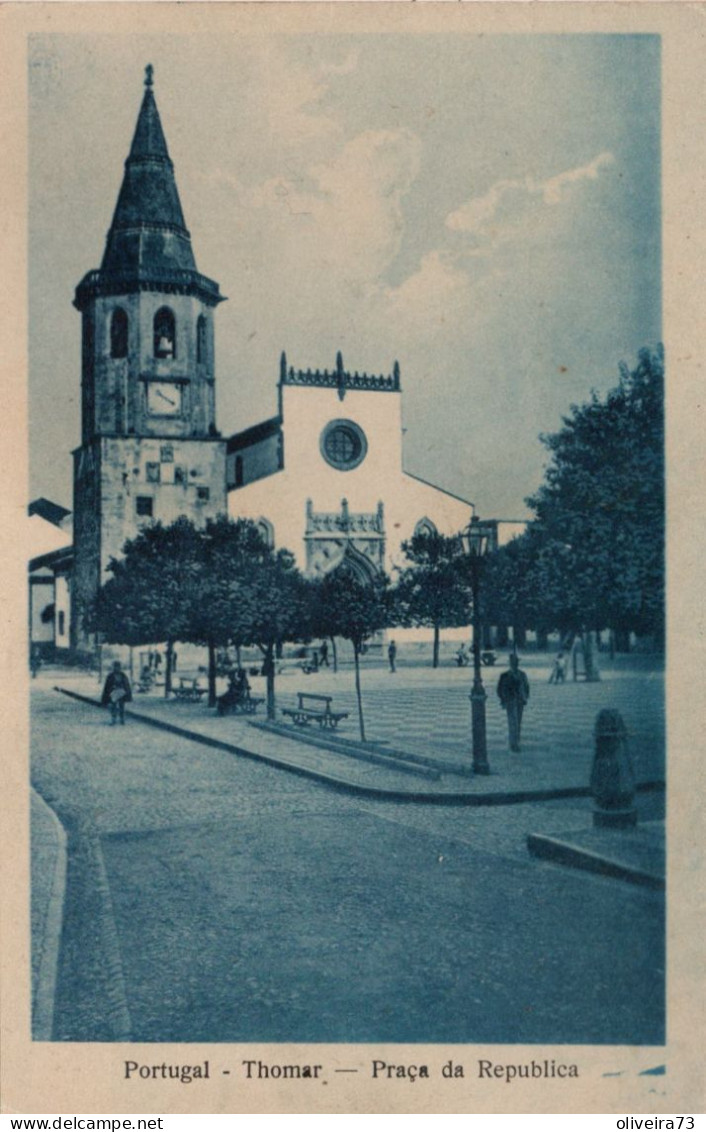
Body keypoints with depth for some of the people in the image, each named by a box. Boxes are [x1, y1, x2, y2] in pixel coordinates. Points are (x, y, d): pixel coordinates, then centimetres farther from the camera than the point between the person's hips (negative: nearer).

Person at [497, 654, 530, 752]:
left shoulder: (522, 674, 6)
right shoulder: (505, 675, -5)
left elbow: (526, 686, 15)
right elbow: (500, 689, -2)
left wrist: (525, 698, 6)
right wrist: (503, 701, -6)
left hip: (520, 702, 5)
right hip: (510, 702, -4)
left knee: (518, 723, 9)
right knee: (513, 723, -11)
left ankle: (516, 743, 19)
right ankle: (513, 744, -9)